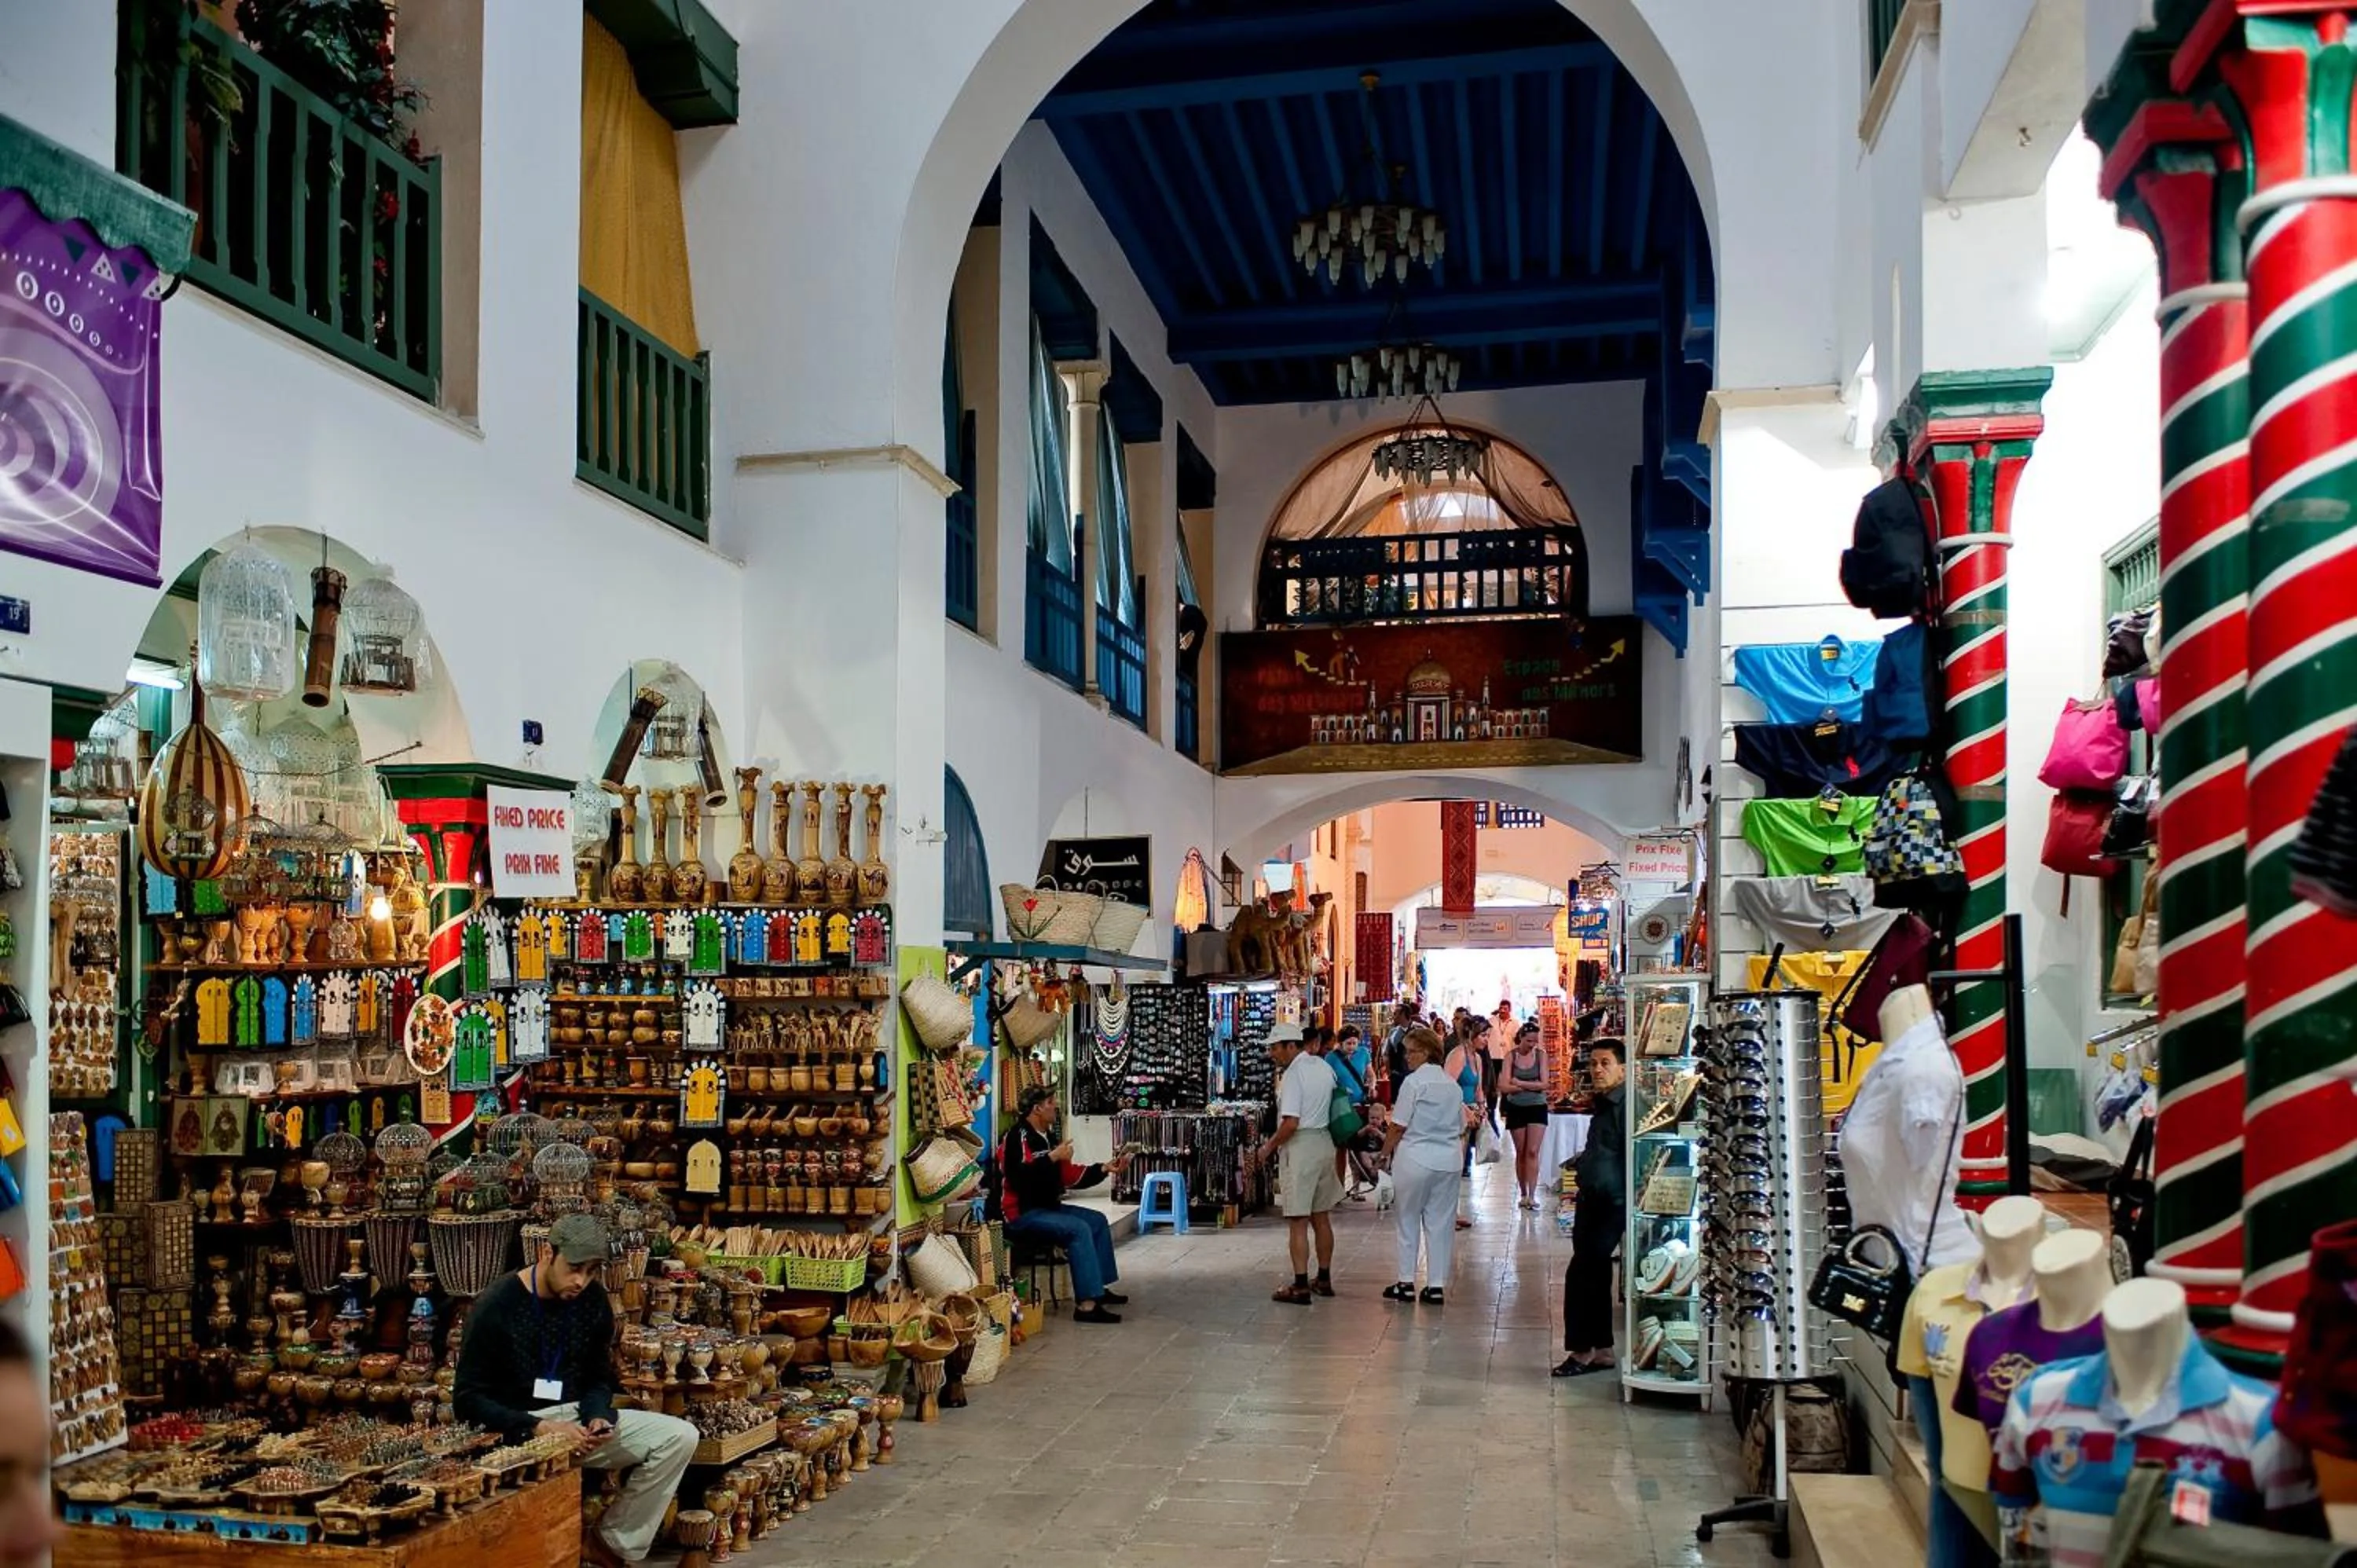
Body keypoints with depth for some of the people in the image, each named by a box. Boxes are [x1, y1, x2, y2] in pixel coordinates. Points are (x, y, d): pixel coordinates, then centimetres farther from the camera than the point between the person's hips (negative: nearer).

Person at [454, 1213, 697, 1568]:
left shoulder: (594, 1301, 2)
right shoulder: (495, 1307, -14)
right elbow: (467, 1399, -13)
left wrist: (598, 1416, -11)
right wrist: (538, 1428, -25)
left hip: (576, 1417, 6)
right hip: (516, 1429, -6)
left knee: (679, 1437, -11)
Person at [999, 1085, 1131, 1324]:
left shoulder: (1047, 1136, 13)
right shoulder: (1019, 1136, -16)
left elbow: (1068, 1176, 14)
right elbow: (1020, 1176, -30)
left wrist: (1105, 1170, 6)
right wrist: (1052, 1157, -26)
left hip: (1046, 1207, 10)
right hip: (1021, 1213, -10)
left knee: (1097, 1221, 11)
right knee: (1079, 1229, -25)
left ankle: (1099, 1287, 15)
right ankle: (1086, 1304, -28)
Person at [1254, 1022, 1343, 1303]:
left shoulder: (1293, 1075, -16)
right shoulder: (1323, 1066, 9)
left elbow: (1291, 1123, -21)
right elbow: (1333, 1105, 17)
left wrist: (1268, 1147, -10)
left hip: (1300, 1147, -8)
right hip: (1324, 1143, 8)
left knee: (1298, 1222, -4)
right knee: (1321, 1218, 16)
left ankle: (1300, 1287, -3)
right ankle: (1324, 1279, 25)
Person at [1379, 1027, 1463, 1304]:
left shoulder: (1414, 1082, -10)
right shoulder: (1452, 1086, 10)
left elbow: (1398, 1126, -11)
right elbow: (1461, 1129, 15)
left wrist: (1385, 1153, 0)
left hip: (1415, 1159, -5)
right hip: (1448, 1161, 5)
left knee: (1408, 1219, 7)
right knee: (1440, 1221, 8)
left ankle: (1407, 1283, 9)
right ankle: (1436, 1285, 9)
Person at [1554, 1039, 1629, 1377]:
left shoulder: (1626, 1106, -17)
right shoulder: (1604, 1105, 14)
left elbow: (1632, 1158, -21)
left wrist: (1624, 1203, -22)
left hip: (1611, 1205, -10)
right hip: (1592, 1201, 10)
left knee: (1582, 1274, -9)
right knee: (1595, 1276, 12)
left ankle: (1582, 1352, 0)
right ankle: (1602, 1350, 20)